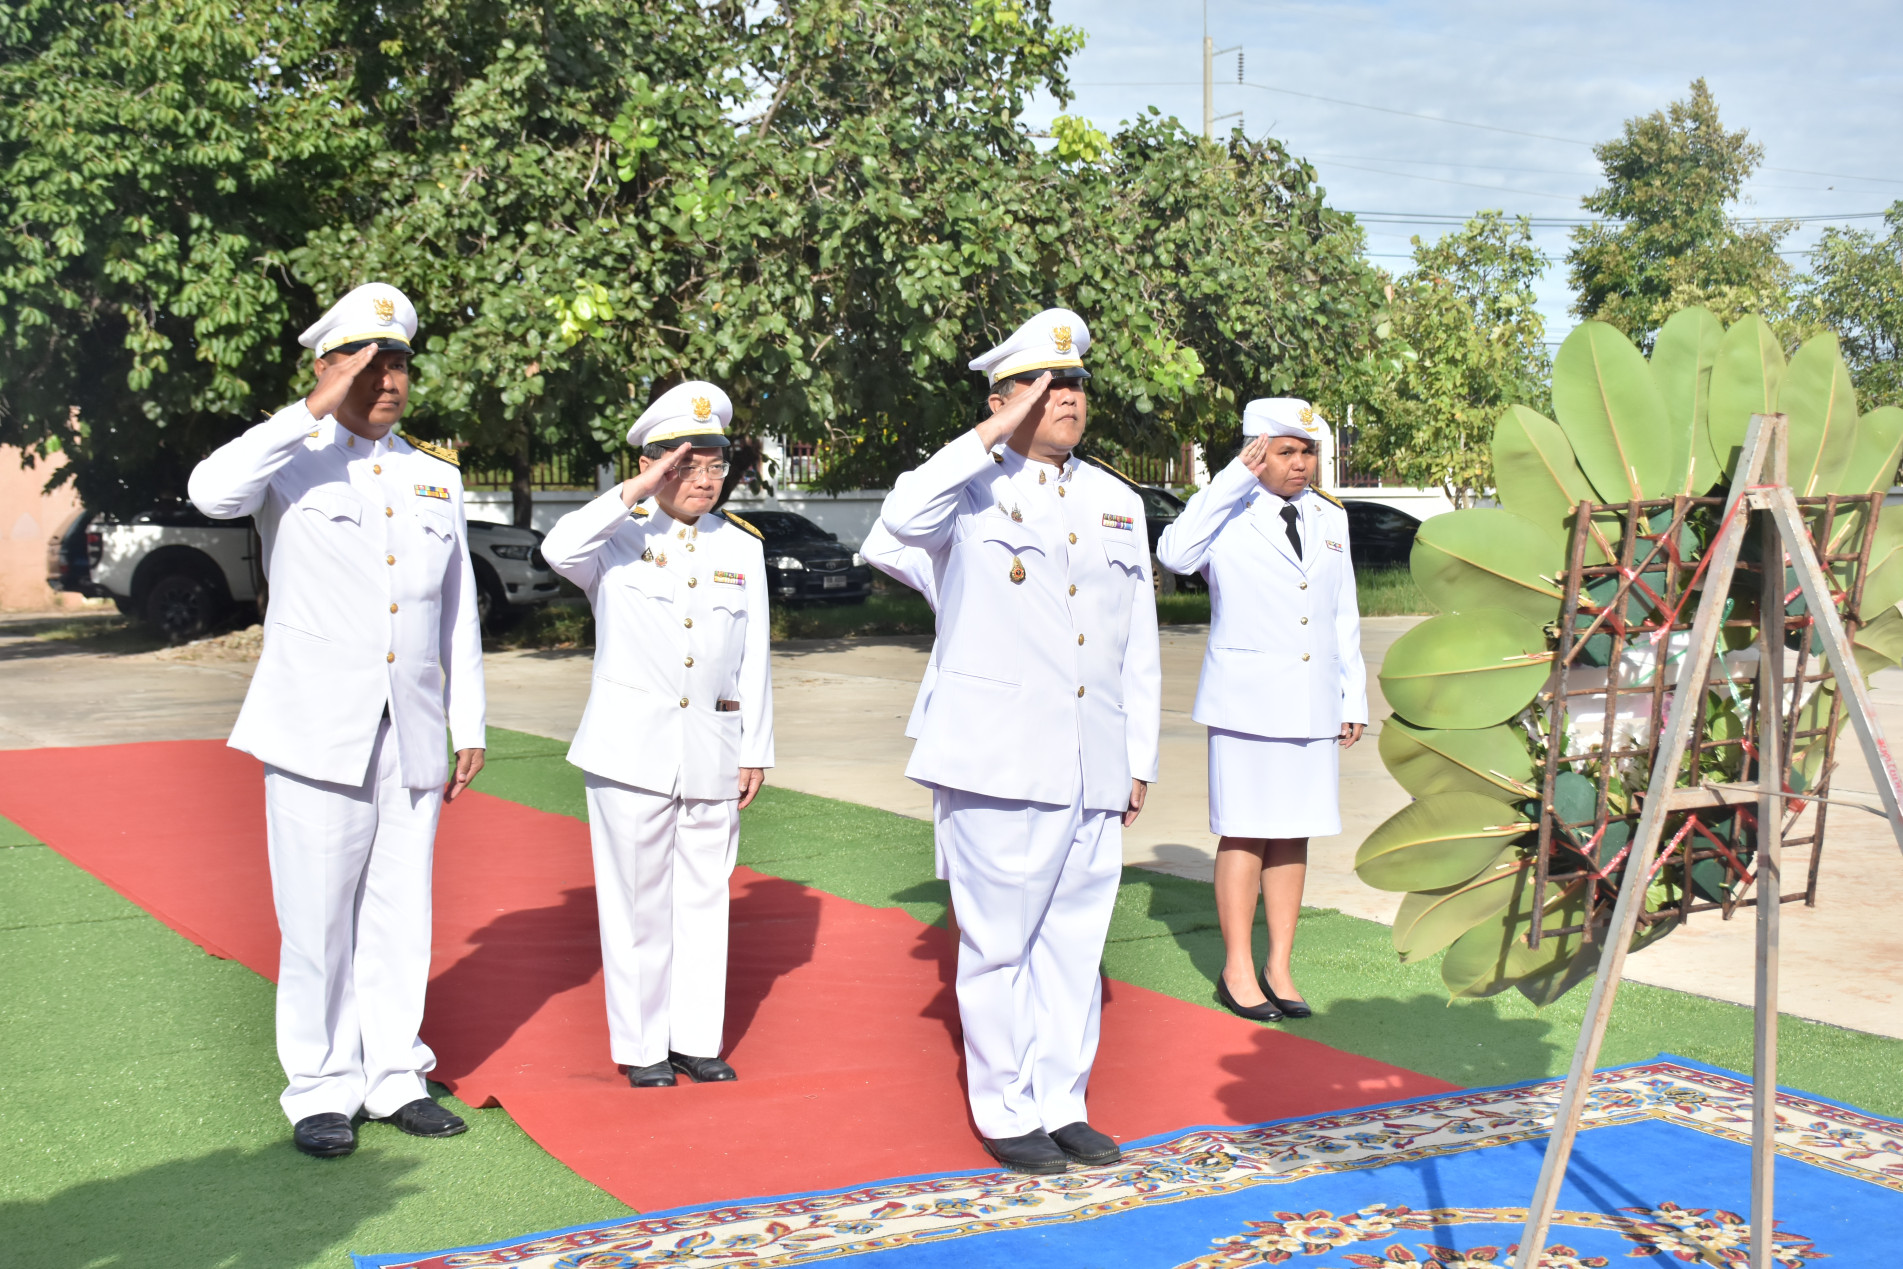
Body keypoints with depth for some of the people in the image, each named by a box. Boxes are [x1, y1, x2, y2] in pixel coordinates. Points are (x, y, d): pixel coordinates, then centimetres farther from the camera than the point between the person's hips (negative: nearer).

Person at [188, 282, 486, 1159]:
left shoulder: (437, 477, 13)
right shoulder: (292, 464, -1)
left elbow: (458, 612, 15)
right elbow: (212, 491, -24)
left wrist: (469, 726, 12)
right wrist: (317, 411, -22)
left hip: (411, 738, 4)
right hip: (317, 732, -4)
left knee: (401, 912, 8)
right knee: (318, 914, 0)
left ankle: (395, 1078, 19)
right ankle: (321, 1090, 12)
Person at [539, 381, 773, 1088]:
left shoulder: (743, 546, 10)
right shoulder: (621, 535, 0)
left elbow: (755, 658, 10)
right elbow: (560, 550, -24)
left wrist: (756, 751, 6)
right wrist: (641, 491, -23)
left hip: (713, 750, 3)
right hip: (631, 746, -3)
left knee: (704, 897, 9)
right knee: (638, 900, 3)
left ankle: (696, 1039, 20)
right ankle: (642, 1047, 14)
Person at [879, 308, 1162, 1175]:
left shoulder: (1118, 503, 15)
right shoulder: (972, 490, 0)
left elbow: (1139, 647, 18)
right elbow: (904, 518, -26)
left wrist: (1140, 761, 15)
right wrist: (995, 437, -20)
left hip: (1094, 771, 5)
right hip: (998, 766, -5)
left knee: (1075, 941, 10)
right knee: (999, 942, 1)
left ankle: (1062, 1103, 21)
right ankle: (1006, 1112, 14)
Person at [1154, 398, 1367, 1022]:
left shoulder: (1331, 518, 13)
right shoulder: (1228, 514, -4)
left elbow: (1344, 618, 18)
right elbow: (1174, 553, -26)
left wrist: (1353, 700, 16)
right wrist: (1235, 479, -23)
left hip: (1313, 704, 5)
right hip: (1246, 700, -5)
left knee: (1293, 835, 8)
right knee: (1245, 834, -1)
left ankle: (1279, 968, 16)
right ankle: (1237, 970, 10)